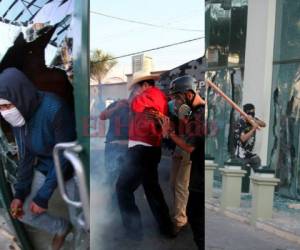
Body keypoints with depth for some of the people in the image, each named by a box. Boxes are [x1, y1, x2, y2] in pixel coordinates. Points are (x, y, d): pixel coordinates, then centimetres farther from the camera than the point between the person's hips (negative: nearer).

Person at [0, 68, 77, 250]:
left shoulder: (55, 110, -32)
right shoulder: (18, 114, -9)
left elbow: (65, 156, -25)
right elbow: (26, 155, 0)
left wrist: (43, 197, -21)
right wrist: (20, 193, -6)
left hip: (71, 169, -6)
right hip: (44, 167, 7)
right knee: (23, 213, 7)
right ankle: (62, 228, 31)